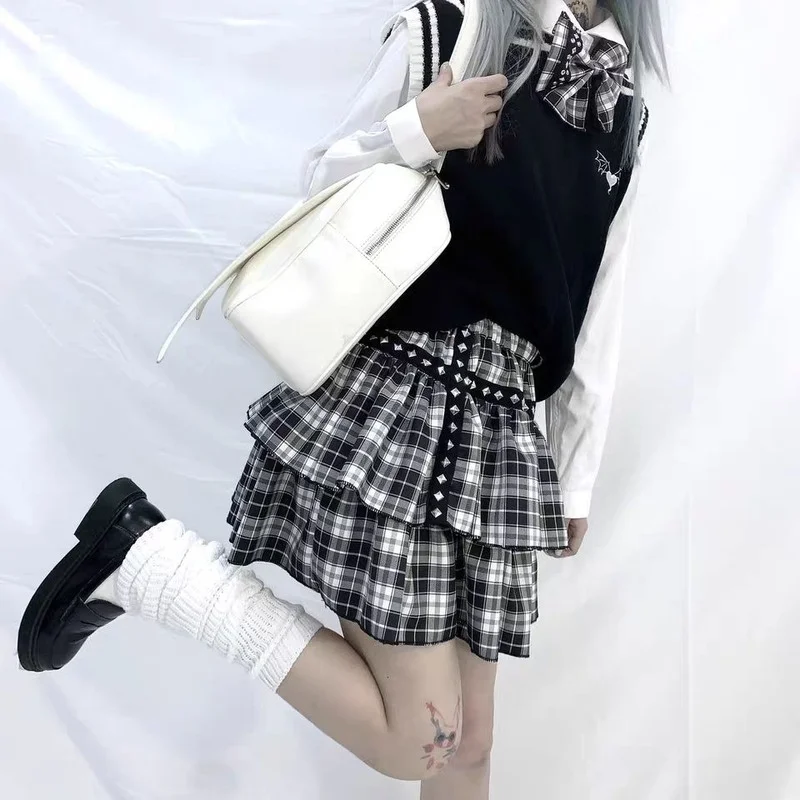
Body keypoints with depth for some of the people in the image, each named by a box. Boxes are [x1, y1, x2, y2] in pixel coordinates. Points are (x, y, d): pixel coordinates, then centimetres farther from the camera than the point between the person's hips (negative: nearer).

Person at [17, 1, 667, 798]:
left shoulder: (623, 111, 17)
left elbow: (599, 312, 16)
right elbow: (322, 178, 7)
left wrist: (577, 481, 15)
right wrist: (416, 131, -12)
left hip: (500, 432, 6)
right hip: (393, 398, -6)